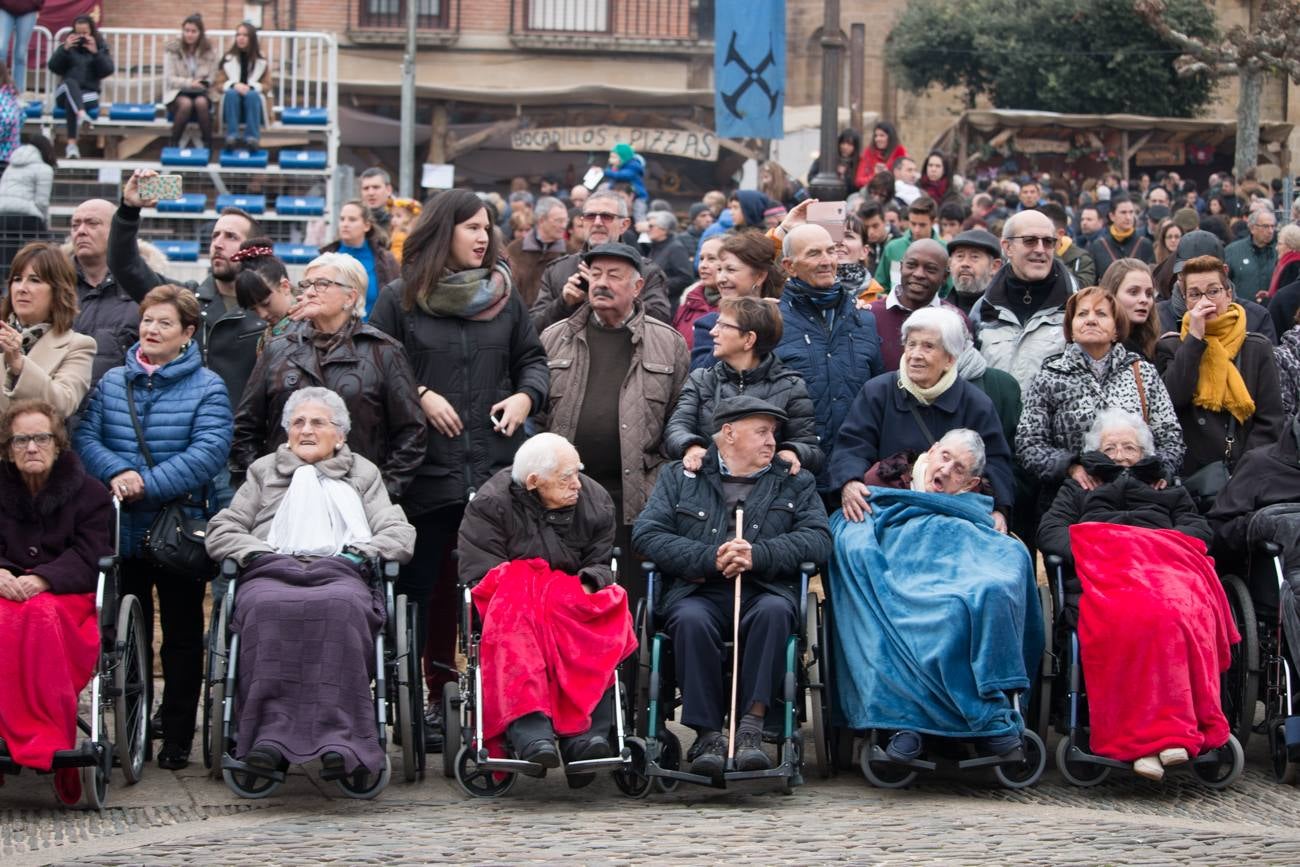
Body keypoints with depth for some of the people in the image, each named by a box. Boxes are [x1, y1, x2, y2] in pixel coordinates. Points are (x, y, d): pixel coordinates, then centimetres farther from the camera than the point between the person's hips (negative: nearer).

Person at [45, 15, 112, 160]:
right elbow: (53, 67, 1)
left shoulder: (100, 47, 12)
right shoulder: (68, 45, 13)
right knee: (70, 82, -36)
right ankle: (81, 114, -64)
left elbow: (108, 71, -3)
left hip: (89, 93, -1)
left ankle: (72, 144, -45)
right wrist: (65, 49, -11)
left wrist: (95, 52, -14)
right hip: (65, 92, 1)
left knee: (70, 101, -35)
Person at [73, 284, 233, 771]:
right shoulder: (112, 383, 9)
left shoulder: (207, 388, -2)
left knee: (182, 637, 5)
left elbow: (210, 451, -15)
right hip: (122, 531, 3)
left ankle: (177, 739, 11)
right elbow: (84, 436, -1)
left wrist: (150, 484, -22)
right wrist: (116, 473, -20)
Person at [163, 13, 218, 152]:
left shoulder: (209, 51, 1)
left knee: (201, 102, -35)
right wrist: (190, 82, -21)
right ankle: (173, 144, -20)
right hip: (177, 92, -1)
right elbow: (170, 79, -6)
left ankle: (208, 145, -23)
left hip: (202, 93, 1)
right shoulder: (173, 50, -3)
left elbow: (212, 78, 6)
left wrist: (203, 83, -16)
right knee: (186, 103, -36)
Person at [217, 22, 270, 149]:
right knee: (231, 93, -33)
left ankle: (252, 138, -46)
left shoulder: (262, 60, 5)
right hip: (232, 100, 1)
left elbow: (267, 86, 3)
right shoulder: (227, 58, 7)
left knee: (252, 95, -35)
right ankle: (232, 136, -47)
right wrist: (234, 85, -18)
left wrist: (251, 87, -18)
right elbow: (219, 85, 5)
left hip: (254, 98, -1)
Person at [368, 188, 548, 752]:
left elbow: (533, 360, 17)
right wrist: (420, 397, -9)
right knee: (423, 588, 3)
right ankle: (425, 698, 11)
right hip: (425, 468, -2)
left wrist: (525, 397, -2)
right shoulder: (399, 299, 3)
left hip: (497, 468, 2)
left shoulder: (504, 297, 12)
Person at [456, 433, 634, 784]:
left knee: (603, 630, -33)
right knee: (516, 629, -40)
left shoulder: (595, 501, 10)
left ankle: (585, 733, -47)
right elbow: (477, 572, -8)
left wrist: (586, 585, -13)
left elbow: (601, 563, 12)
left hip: (576, 600, 3)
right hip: (510, 599, -3)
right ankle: (529, 730, -56)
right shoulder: (491, 505, -2)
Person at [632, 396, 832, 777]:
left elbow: (818, 539, 4)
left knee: (774, 611, -34)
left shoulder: (795, 483, 21)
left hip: (763, 590, 1)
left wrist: (758, 555, -12)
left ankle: (751, 727, -32)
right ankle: (708, 735, -31)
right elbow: (646, 533, 4)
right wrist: (709, 558, -9)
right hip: (697, 590, -1)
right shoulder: (679, 477, 19)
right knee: (691, 620, -35)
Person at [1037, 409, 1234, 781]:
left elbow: (1198, 533, 19)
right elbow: (1050, 532, 20)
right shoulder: (1076, 492, 40)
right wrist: (1084, 549, -2)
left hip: (1167, 568, 1)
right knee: (1127, 615, -41)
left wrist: (1161, 551, -2)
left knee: (1184, 612, -40)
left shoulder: (1172, 495, 40)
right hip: (1102, 576, -1)